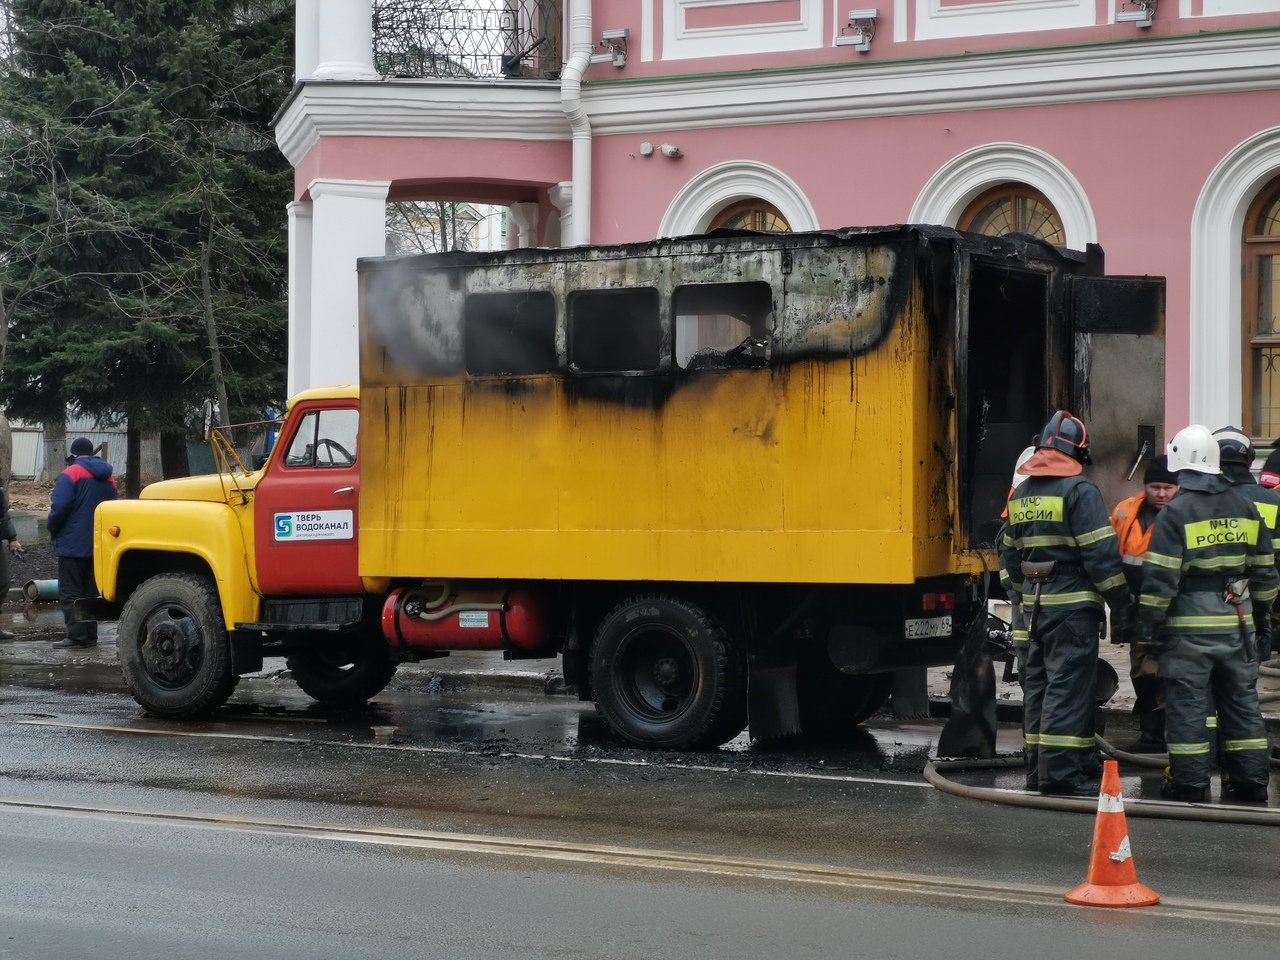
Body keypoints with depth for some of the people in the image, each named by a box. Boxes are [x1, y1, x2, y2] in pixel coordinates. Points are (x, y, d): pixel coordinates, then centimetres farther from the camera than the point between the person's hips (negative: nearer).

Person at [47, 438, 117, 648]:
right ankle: (90, 635, 12)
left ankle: (76, 635, -11)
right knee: (90, 591, 13)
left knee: (69, 592, -4)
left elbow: (60, 508, -19)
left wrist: (53, 529, -1)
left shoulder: (71, 474, -12)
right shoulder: (106, 477, 10)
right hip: (97, 545, 7)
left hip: (72, 544, -7)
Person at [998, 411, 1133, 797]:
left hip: (1035, 603, 8)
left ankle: (1039, 766, 19)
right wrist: (1120, 602, -9)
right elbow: (1101, 552, -15)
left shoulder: (1021, 494, 13)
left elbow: (1009, 553, 20)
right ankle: (1060, 772, -12)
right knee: (1069, 685, -8)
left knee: (1038, 682, 13)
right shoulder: (1079, 490, -12)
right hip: (1073, 605, -8)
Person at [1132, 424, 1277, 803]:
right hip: (1237, 624, 6)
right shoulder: (1246, 509, 7)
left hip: (1189, 625, -5)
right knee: (1241, 700, 12)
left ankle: (1190, 783, 1)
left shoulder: (1175, 512, -12)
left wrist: (1146, 626, -8)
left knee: (1187, 704, 0)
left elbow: (1160, 578, -14)